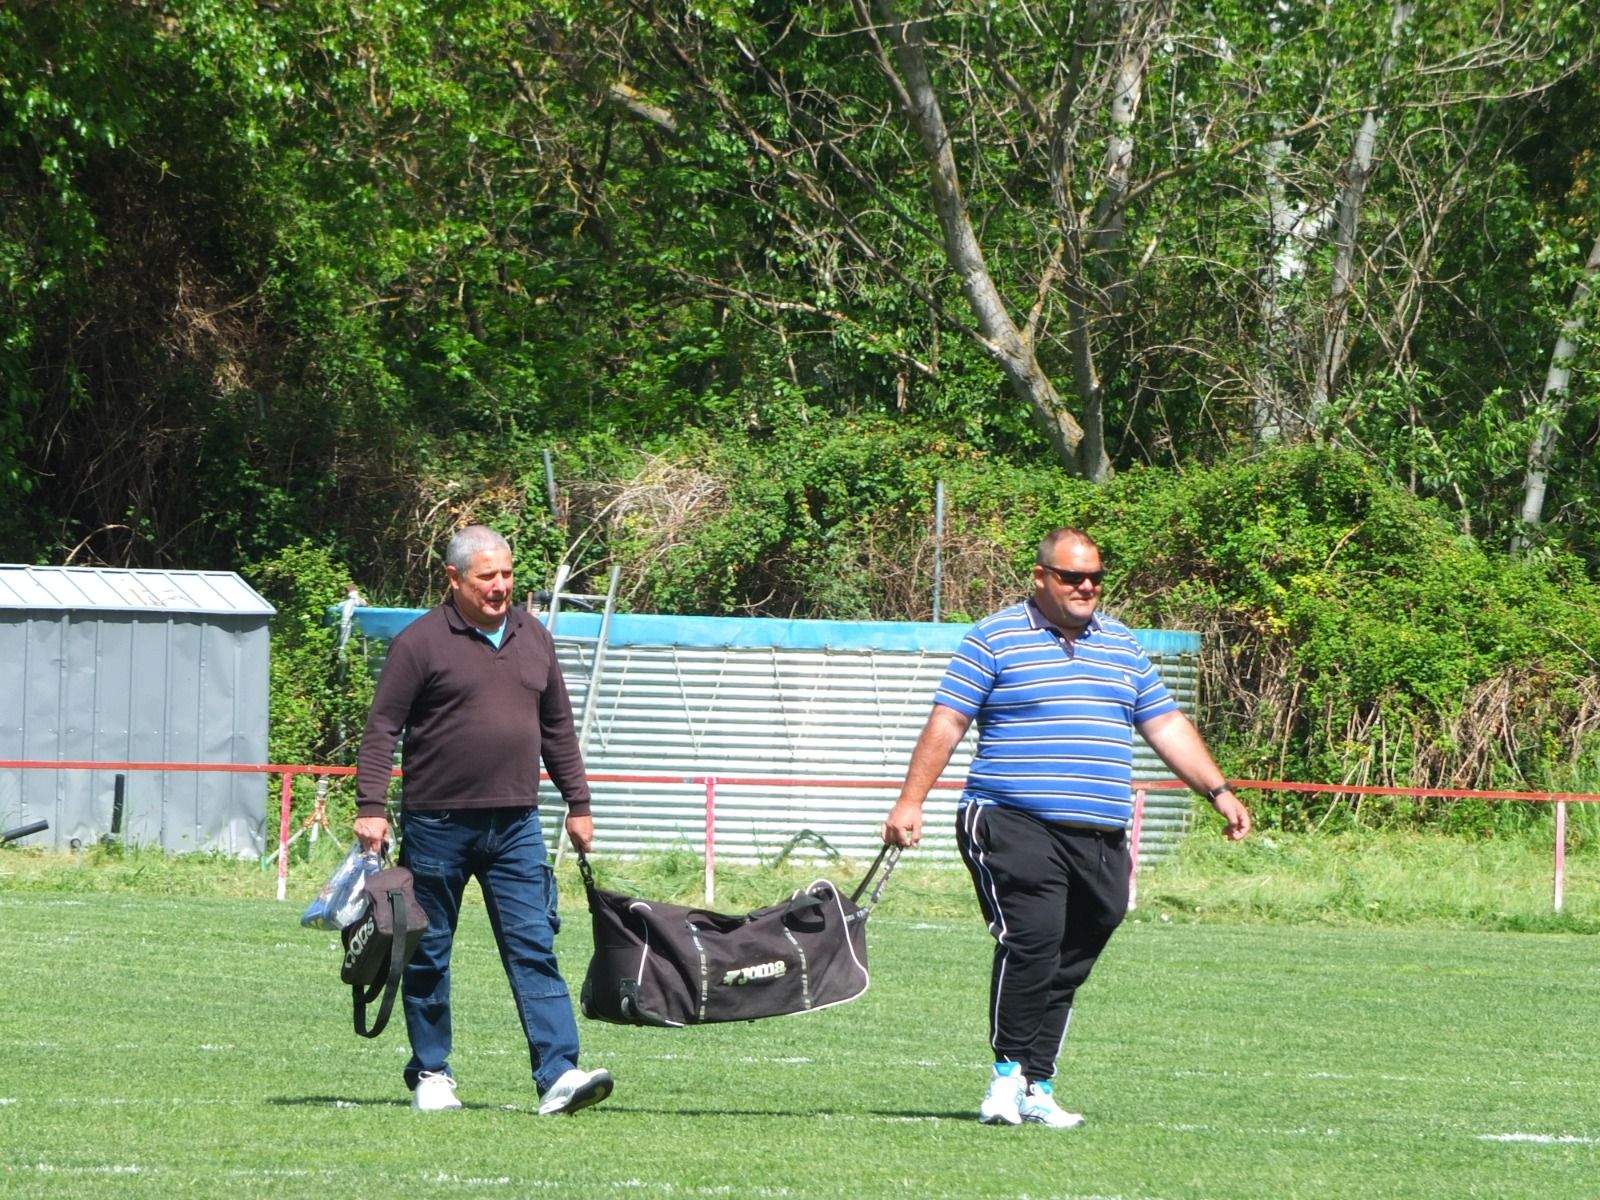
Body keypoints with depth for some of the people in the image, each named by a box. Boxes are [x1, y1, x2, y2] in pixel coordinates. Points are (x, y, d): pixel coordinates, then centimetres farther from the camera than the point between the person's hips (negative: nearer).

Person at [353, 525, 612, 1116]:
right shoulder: (421, 642, -4)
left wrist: (577, 803, 18)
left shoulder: (532, 638, 12)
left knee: (534, 947, -6)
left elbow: (558, 727, 20)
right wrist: (370, 807, -13)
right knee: (429, 954, 6)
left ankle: (558, 1073, -12)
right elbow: (382, 728, -6)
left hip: (515, 824, 4)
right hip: (437, 823, -4)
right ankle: (431, 1075, 17)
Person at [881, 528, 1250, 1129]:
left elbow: (1167, 726, 20)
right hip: (1015, 826, -5)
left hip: (1101, 838, 5)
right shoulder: (994, 639, 2)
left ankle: (1037, 1088, 9)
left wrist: (1218, 791, 12)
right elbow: (946, 723, 0)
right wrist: (910, 802, -7)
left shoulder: (1121, 645, 18)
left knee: (1068, 966, 4)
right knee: (1032, 942, -21)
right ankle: (1009, 1073, -11)